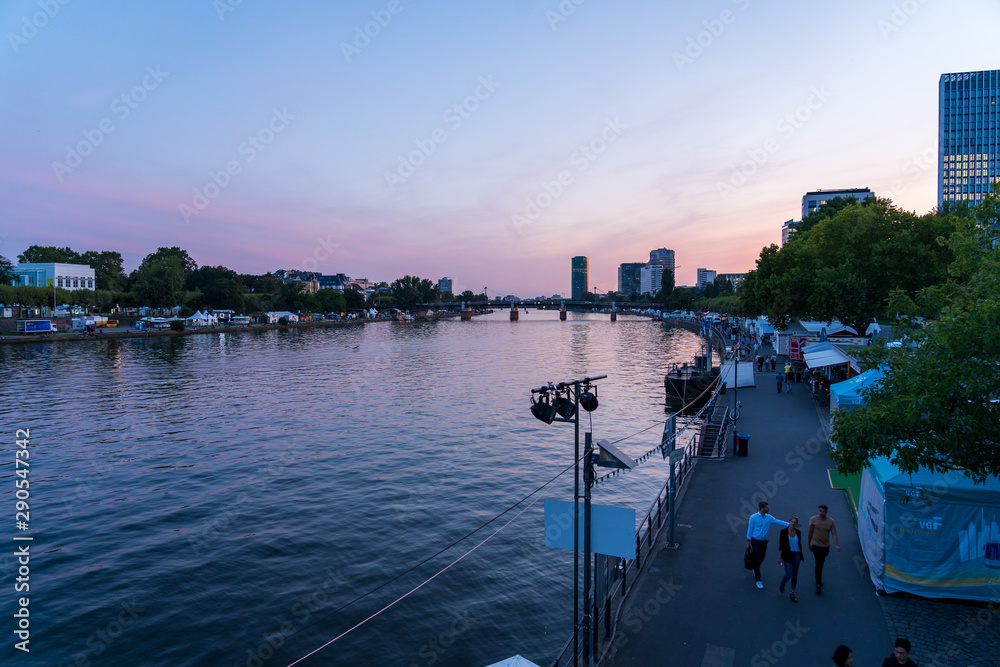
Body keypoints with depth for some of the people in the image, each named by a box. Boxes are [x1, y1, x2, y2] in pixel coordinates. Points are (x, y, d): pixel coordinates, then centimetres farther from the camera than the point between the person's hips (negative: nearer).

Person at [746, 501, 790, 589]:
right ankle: (758, 580, 3)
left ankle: (755, 569, 46)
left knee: (761, 559, 15)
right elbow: (750, 530, -7)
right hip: (755, 541, -5)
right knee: (756, 560, -5)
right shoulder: (753, 518, -13)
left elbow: (778, 521, -5)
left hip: (764, 542, 5)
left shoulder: (769, 517, 0)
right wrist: (748, 542, -4)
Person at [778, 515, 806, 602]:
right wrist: (779, 558, -9)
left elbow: (799, 544, 12)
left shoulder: (798, 532, 1)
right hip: (787, 555, -4)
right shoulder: (784, 532, -9)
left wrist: (801, 556, 16)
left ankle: (792, 594, 20)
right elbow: (780, 546, -7)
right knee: (788, 575, -6)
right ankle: (782, 584, 26)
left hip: (797, 555, 4)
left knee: (795, 574, 9)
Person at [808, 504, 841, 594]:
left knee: (821, 564, 18)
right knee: (818, 565, -9)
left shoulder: (831, 521, -4)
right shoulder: (813, 519, -9)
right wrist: (809, 544, 5)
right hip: (816, 545, -3)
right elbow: (810, 533, -1)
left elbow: (834, 534, -8)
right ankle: (818, 585, -6)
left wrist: (837, 545, -23)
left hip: (826, 546, 3)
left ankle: (818, 579, 40)